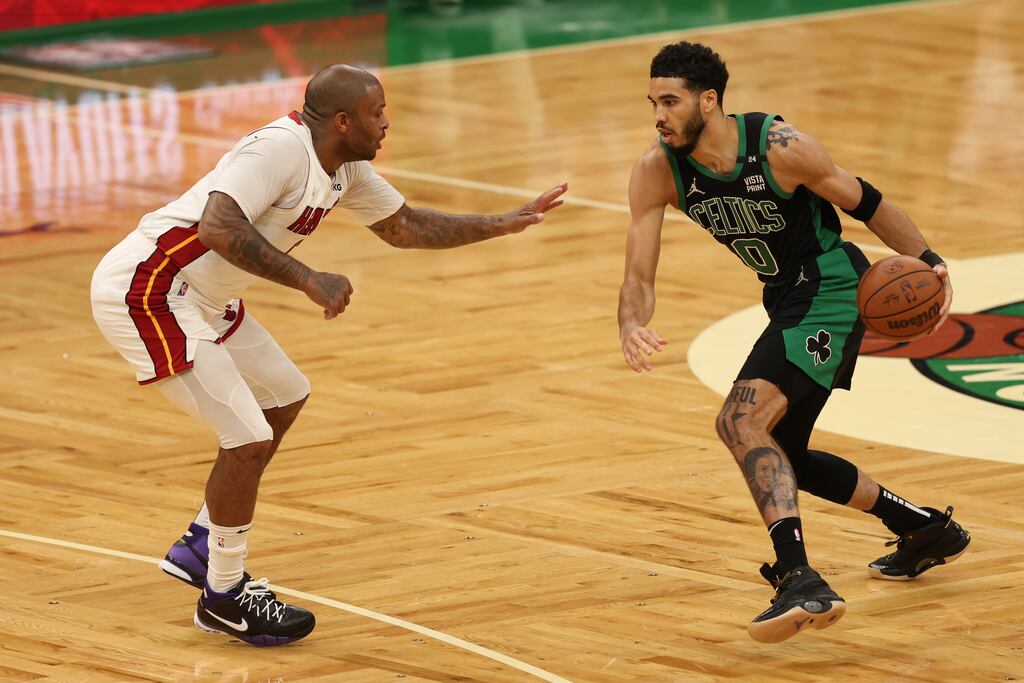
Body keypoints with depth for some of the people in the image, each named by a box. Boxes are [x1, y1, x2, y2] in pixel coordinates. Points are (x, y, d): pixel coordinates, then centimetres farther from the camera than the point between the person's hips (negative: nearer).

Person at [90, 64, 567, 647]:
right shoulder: (282, 149, -24)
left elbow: (404, 227, 22)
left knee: (285, 397, 23)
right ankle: (223, 596, 6)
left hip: (199, 297, 11)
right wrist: (310, 281, -38)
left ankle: (201, 547, 32)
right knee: (250, 439, -12)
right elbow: (218, 228, -38)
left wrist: (507, 224, 19)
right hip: (146, 290, -11)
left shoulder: (346, 168, 6)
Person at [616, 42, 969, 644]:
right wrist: (633, 328, -34)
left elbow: (865, 203, -8)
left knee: (741, 422, -27)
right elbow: (639, 276, -12)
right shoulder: (658, 172, -9)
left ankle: (801, 582, -38)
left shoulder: (780, 148, -23)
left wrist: (926, 260, -16)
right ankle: (927, 530, 37)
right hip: (788, 302, 8)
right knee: (776, 456, 19)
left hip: (831, 293, -8)